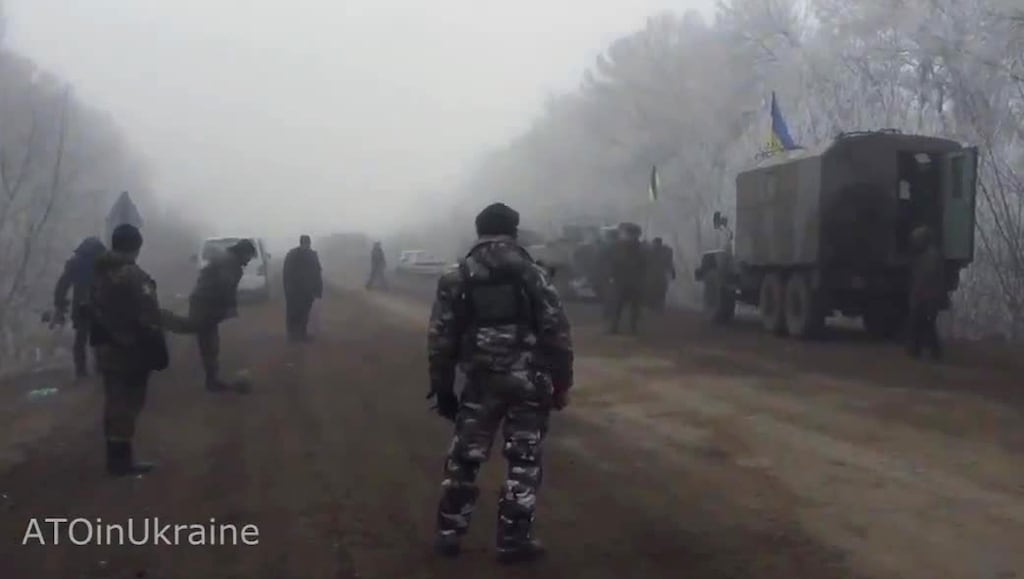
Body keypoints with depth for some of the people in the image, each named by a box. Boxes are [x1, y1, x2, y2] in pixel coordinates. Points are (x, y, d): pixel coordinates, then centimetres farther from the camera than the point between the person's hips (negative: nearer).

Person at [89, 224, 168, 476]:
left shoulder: (99, 273, 11)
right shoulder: (135, 276, -17)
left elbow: (94, 311, 14)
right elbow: (148, 319, -21)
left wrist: (100, 340, 18)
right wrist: (157, 351, -18)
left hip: (105, 346, 8)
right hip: (131, 348, -8)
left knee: (114, 400, 14)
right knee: (128, 402, -2)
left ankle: (115, 455, 21)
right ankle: (122, 458, 1)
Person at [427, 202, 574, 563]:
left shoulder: (457, 279, 4)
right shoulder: (532, 274, -1)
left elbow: (441, 339, 3)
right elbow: (557, 332, -5)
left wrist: (442, 388, 10)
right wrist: (561, 382, 2)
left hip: (481, 382, 2)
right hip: (529, 381, -2)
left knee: (465, 456, 14)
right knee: (524, 460, 7)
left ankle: (449, 532, 18)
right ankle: (514, 539, 10)